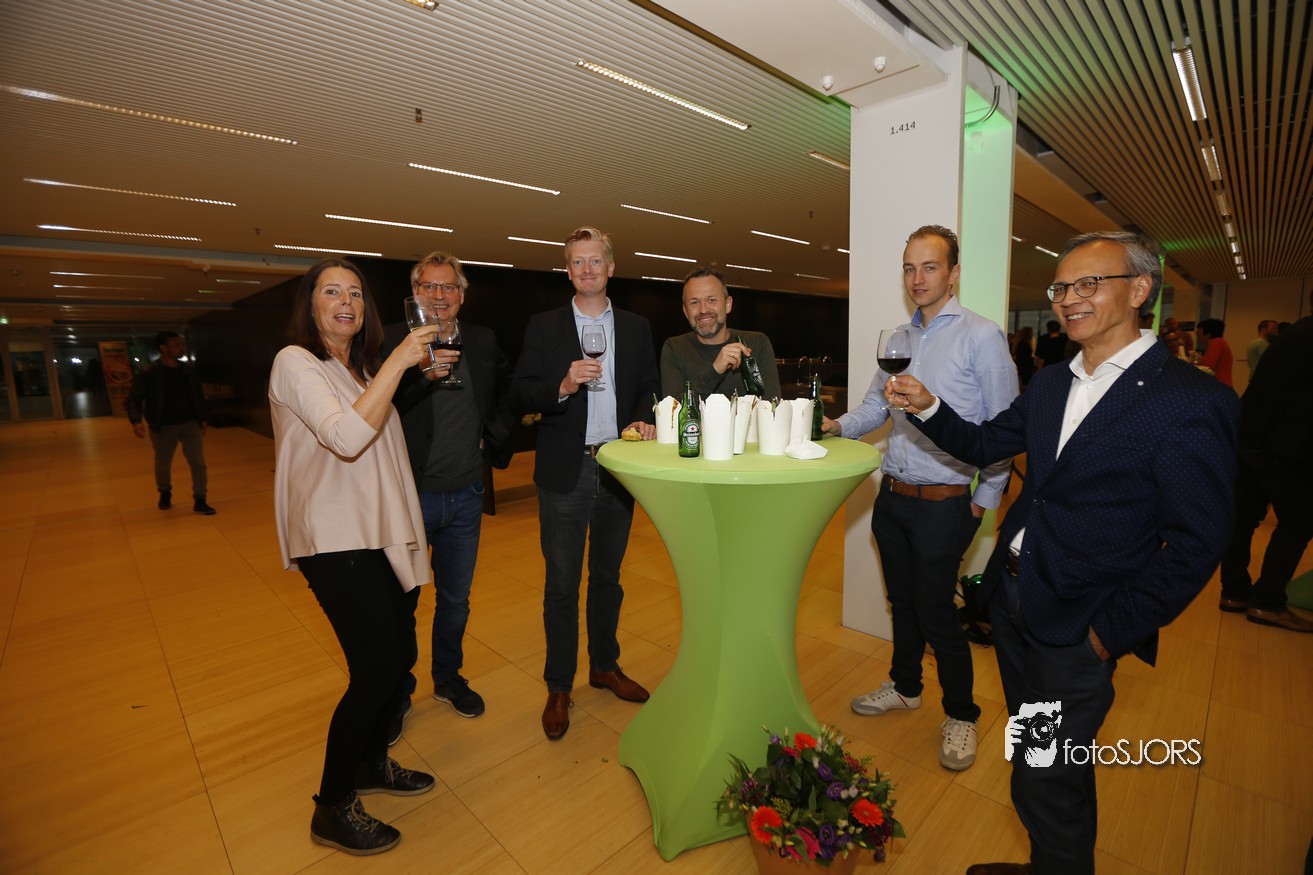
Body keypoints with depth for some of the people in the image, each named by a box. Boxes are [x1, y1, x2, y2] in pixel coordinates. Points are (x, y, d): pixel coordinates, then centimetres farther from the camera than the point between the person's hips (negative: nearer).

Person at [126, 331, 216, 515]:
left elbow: (199, 396, 11)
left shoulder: (189, 370, 2)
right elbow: (133, 399, -9)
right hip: (164, 427, -2)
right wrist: (136, 421, -25)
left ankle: (199, 501, 3)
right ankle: (165, 494, 40)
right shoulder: (149, 374, -10)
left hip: (190, 423, 2)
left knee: (198, 462, -4)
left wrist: (203, 419, 11)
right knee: (163, 465, 15)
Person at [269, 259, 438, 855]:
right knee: (376, 669, -6)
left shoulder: (361, 368, 15)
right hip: (335, 542, -8)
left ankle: (373, 763, 36)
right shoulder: (295, 363, -10)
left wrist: (407, 531, 20)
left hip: (378, 534, 8)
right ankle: (332, 810, 16)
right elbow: (346, 436, -27)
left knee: (395, 653, 13)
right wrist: (398, 361, -24)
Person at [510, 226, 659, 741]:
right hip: (564, 472, -2)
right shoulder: (543, 327, 1)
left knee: (607, 576, 17)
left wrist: (644, 420, -11)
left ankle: (604, 665, 36)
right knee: (562, 585, 6)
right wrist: (563, 386, -22)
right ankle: (558, 688, 24)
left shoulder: (637, 328, 9)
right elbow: (521, 396, -4)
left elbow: (649, 388, 9)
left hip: (618, 468, 3)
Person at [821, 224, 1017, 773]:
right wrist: (837, 426, -9)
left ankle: (960, 715, 28)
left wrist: (985, 500, -8)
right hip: (892, 497, 6)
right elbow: (875, 405, 10)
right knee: (901, 601, 19)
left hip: (943, 504, -6)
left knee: (935, 611, 4)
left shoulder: (981, 336, -9)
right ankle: (905, 687, 41)